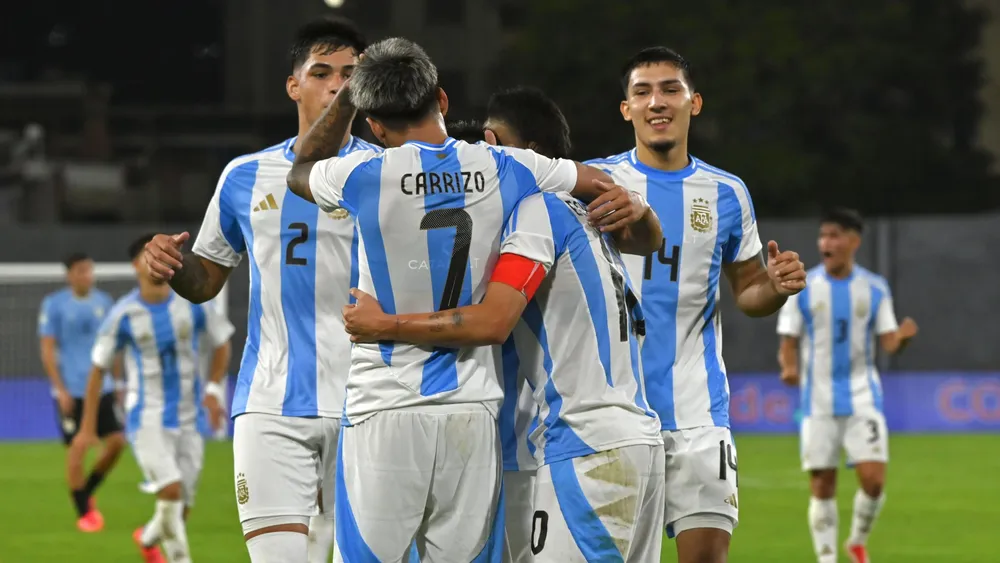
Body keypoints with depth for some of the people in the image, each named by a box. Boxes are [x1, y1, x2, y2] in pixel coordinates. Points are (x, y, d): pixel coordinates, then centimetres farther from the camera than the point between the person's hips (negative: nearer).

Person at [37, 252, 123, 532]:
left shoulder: (103, 302, 9)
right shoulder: (54, 304, -5)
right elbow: (47, 350, -6)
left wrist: (118, 381, 15)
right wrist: (60, 390, -12)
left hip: (102, 388, 5)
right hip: (71, 391, -5)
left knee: (116, 441, -3)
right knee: (78, 448, -5)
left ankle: (87, 494, 19)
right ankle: (83, 513, 7)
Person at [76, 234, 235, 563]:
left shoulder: (192, 304, -1)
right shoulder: (124, 315, -7)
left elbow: (222, 342, 15)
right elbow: (98, 369, 1)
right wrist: (88, 427, 2)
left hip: (188, 421, 3)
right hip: (147, 420, -3)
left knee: (180, 509, 8)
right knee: (171, 490, -25)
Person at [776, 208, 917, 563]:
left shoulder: (874, 288, 3)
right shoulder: (802, 289, 0)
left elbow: (889, 342, 2)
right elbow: (788, 344, 2)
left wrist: (902, 337, -22)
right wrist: (789, 367, -20)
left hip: (862, 397, 0)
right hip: (818, 401, 0)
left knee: (873, 479, -11)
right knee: (822, 487, -1)